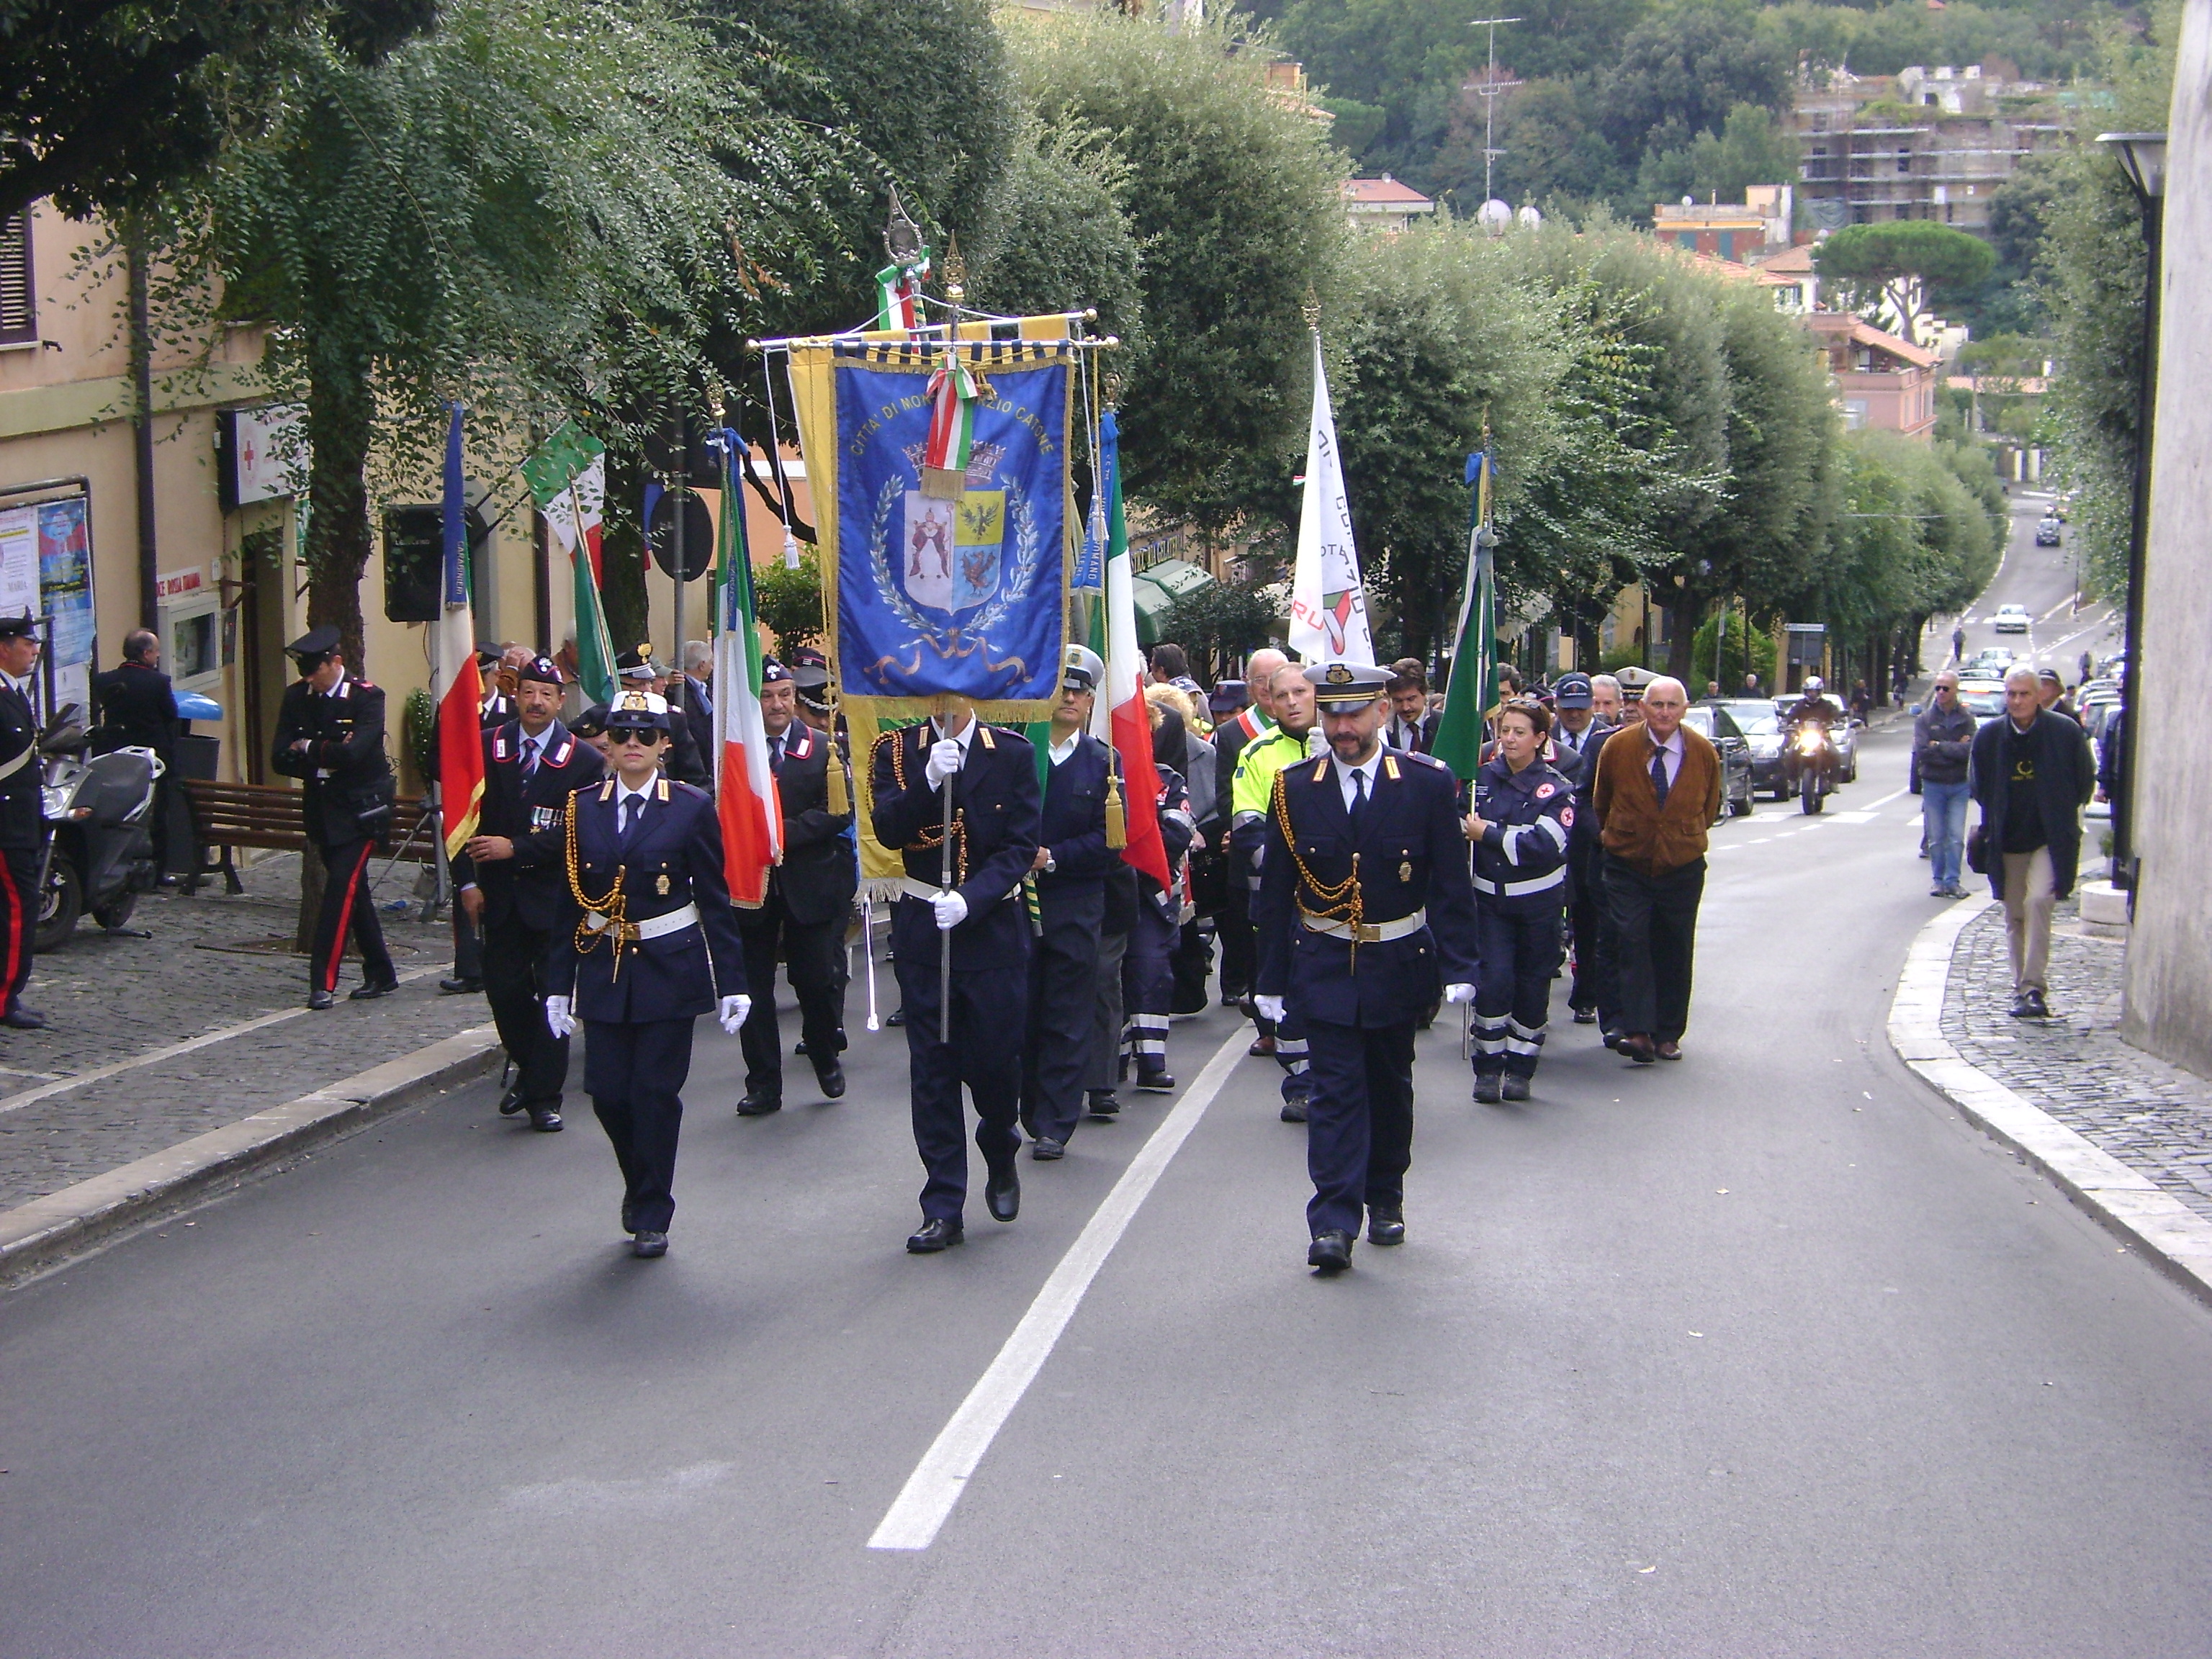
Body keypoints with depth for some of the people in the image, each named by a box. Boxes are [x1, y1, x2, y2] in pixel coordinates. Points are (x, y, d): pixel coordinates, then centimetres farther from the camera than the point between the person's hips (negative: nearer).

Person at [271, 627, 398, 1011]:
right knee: (353, 891, 11)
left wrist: (308, 749, -12)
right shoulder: (296, 697, 4)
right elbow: (282, 760, -2)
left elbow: (352, 752, -27)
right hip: (322, 810, 6)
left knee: (341, 889, -13)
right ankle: (380, 976, 20)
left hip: (360, 809, -6)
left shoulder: (367, 697, -12)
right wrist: (328, 757, -16)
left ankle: (323, 982, -12)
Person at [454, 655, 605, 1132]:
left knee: (553, 993, 0)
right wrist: (467, 881, -4)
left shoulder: (583, 760, -5)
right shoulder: (486, 748, 2)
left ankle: (545, 1096, 9)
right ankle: (528, 1070, 30)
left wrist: (516, 848, -18)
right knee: (503, 987, 7)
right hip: (500, 894, 3)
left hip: (555, 895, -3)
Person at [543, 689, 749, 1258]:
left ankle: (651, 1217, 14)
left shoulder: (692, 808, -3)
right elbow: (569, 902, 5)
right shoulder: (581, 809, 4)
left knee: (656, 1094, -1)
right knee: (608, 1093, 2)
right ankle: (640, 1185, 30)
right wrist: (559, 985, 2)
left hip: (671, 971, -2)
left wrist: (732, 984, -5)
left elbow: (716, 902, -2)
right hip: (603, 972, 2)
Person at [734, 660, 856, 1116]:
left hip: (810, 883, 0)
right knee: (754, 984, 4)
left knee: (816, 977, 1)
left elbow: (839, 811, -6)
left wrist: (785, 833, -16)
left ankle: (826, 1056, 29)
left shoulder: (822, 748, 2)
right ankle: (764, 1086, 14)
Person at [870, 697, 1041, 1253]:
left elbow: (1021, 844, -6)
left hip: (994, 930, -1)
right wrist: (930, 780, -25)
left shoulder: (1013, 752, 0)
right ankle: (943, 1207, 9)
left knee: (995, 1060, 4)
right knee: (932, 1068, 2)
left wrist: (972, 899, -19)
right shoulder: (897, 749, 2)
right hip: (922, 931, 1)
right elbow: (888, 831, -10)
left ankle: (1001, 1159, 35)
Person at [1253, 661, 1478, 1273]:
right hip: (1325, 966, -1)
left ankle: (1385, 1200, 31)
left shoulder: (1429, 785, -5)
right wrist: (1272, 979, 0)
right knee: (1336, 1090, -7)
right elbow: (1275, 892, 1)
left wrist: (1459, 966, -10)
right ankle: (1333, 1223, -8)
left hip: (1399, 966, 1)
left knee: (1389, 1086, 14)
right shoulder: (1294, 788, -2)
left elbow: (1451, 884, -3)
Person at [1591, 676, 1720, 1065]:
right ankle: (1638, 1033, -17)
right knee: (1632, 944, -13)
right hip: (1628, 867, -1)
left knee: (1675, 952, 5)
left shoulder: (1703, 752, -2)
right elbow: (1601, 800, 10)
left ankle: (1669, 1036, 14)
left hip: (1682, 868, 1)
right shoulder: (1617, 747, -6)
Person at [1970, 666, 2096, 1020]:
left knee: (2038, 900, -22)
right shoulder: (1988, 736, -1)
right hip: (2007, 841, 4)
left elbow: (2085, 782, 5)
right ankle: (2022, 987, 21)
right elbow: (1979, 786, 14)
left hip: (2051, 839, -4)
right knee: (2015, 917, 9)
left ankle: (2034, 988, -21)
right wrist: (1993, 821, 9)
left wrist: (2062, 815, 7)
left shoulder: (2066, 732, -8)